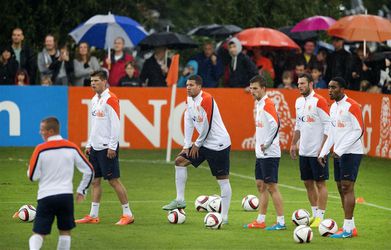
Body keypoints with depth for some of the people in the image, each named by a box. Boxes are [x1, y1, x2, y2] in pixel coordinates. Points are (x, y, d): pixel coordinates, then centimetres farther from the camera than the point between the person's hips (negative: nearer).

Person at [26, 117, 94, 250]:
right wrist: (81, 191, 17)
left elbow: (33, 176, -2)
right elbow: (89, 171, 6)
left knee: (38, 233, 1)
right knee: (65, 232, 17)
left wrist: (30, 167, 19)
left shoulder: (40, 149, -6)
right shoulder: (72, 148, 2)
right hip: (66, 196, 2)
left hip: (45, 197, -2)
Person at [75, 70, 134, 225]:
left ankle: (127, 214, 1)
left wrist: (112, 146, -19)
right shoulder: (95, 100, 15)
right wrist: (89, 144, 17)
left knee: (113, 180, -6)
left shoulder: (110, 99, -12)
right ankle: (93, 215, 11)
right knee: (95, 180, 8)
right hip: (95, 147, 9)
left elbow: (115, 124, -16)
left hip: (107, 147, -8)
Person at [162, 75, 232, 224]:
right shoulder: (189, 99, 6)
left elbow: (207, 126, -20)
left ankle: (224, 217, -2)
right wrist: (187, 145, 2)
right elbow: (189, 122, 9)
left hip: (219, 144, -9)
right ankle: (180, 200, 12)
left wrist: (197, 145, -8)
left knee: (223, 180, -4)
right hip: (204, 143, 9)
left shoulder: (206, 100, -20)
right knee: (180, 160, 7)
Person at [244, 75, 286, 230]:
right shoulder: (259, 104, 14)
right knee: (260, 185, 13)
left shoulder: (267, 104, -15)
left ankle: (281, 222, -4)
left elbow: (275, 125, -25)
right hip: (261, 153, 10)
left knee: (272, 187, -7)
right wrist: (260, 144, 14)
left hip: (270, 154, -10)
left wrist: (266, 144, -19)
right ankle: (260, 221, 19)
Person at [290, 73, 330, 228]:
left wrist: (323, 148, -18)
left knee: (320, 183, -3)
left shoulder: (319, 101, -12)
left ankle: (320, 217, -1)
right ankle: (314, 214, 20)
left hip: (317, 151, -8)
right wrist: (293, 144, 17)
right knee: (308, 183, 11)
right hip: (304, 150, 8)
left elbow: (328, 126, -14)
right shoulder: (299, 102, 11)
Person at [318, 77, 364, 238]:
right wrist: (323, 152, 14)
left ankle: (348, 229, -9)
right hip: (338, 154, 9)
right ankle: (350, 227, 14)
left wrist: (340, 150, -19)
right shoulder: (333, 107, 14)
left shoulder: (352, 106, -13)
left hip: (351, 152, -9)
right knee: (341, 188, 8)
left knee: (347, 187, -10)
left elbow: (359, 131, -16)